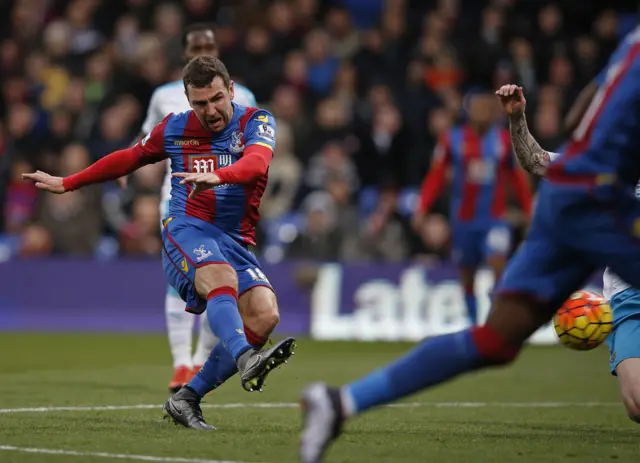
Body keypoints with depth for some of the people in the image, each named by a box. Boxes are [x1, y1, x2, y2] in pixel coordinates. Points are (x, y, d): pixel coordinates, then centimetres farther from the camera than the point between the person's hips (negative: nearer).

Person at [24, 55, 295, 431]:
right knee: (223, 279, -36)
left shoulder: (256, 122, 5)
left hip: (236, 242, 2)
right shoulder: (175, 129, 12)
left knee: (265, 315, -22)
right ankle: (246, 360, -65)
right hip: (186, 229, -2)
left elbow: (257, 161, -19)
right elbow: (129, 159, 29)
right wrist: (66, 184, 34)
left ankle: (187, 400, -14)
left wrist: (217, 176, -41)